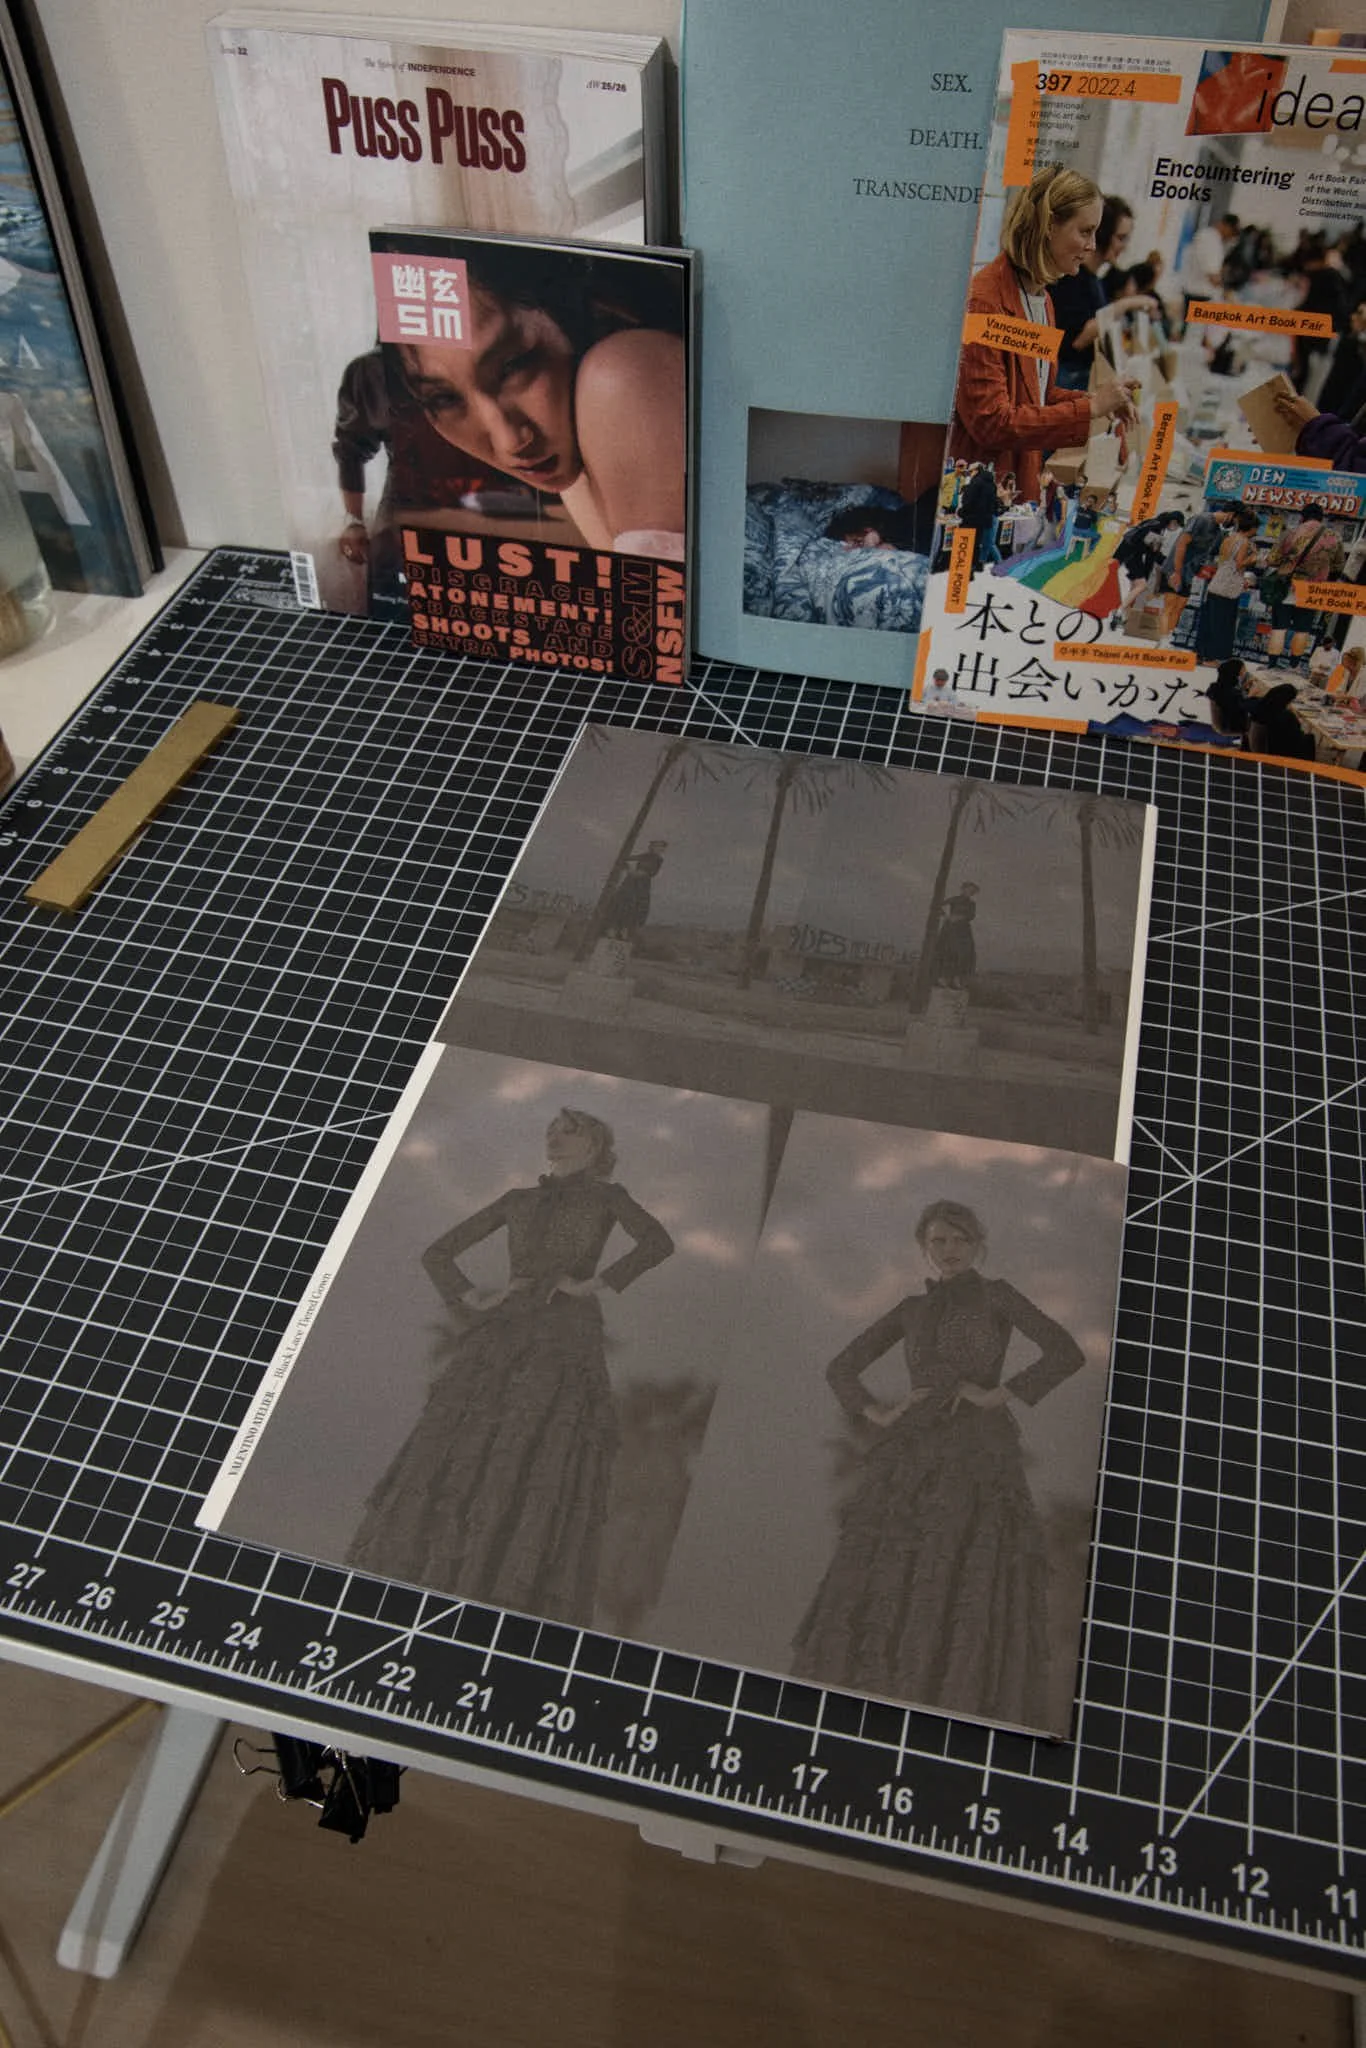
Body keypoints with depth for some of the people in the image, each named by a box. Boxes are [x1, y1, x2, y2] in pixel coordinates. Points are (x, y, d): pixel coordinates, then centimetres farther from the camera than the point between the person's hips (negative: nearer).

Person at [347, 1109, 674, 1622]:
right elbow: (437, 1253, 25)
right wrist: (469, 1300, 10)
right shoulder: (518, 1200, 23)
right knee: (455, 1461, -8)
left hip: (566, 1336, -4)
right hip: (499, 1337, 4)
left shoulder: (604, 1196, 13)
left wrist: (594, 1284, -8)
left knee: (542, 1473, -15)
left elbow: (658, 1242, -6)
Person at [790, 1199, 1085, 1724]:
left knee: (971, 1596, -12)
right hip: (910, 1459, 3)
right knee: (886, 1592, -6)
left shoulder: (996, 1296, 9)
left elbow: (1068, 1353, -5)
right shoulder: (911, 1309, 19)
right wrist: (877, 1414, 6)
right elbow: (841, 1367, 22)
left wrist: (995, 1394, -8)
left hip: (980, 1461, -3)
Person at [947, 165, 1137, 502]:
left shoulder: (1042, 298, 12)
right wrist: (1089, 408, -17)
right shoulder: (985, 299, -17)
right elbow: (990, 421, -23)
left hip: (1023, 484, 9)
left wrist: (1094, 400, 4)